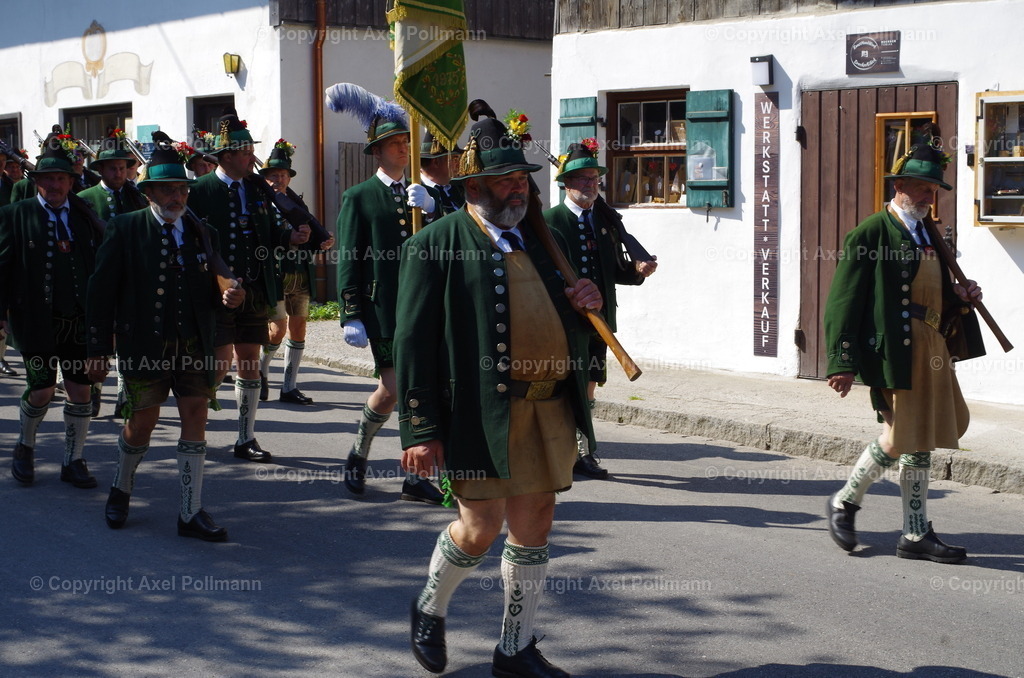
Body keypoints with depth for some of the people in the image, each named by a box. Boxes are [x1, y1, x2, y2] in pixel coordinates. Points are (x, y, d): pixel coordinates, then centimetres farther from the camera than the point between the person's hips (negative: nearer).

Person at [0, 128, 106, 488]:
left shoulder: (85, 217, 7)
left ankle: (73, 461, 18)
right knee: (42, 389, -2)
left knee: (81, 390, 3)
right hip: (36, 320, -3)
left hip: (81, 320, 3)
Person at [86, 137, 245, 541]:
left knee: (195, 420, -2)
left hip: (194, 347, 3)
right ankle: (121, 490, 31)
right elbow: (102, 291, -3)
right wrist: (99, 349, -7)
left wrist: (229, 297, -9)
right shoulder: (125, 229, -1)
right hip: (144, 346, -3)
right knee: (142, 423, 2)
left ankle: (191, 513, 4)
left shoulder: (202, 234, 11)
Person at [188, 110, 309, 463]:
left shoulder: (257, 187, 9)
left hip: (255, 292, 5)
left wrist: (290, 237, -6)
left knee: (250, 365, 9)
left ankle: (246, 439, 19)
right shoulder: (200, 190, -8)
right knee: (220, 364, -7)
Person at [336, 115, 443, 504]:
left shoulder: (421, 196, 15)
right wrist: (350, 315, -9)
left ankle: (416, 478, 8)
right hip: (383, 309, -4)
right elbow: (347, 262, -3)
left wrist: (429, 210, -12)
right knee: (392, 389, -7)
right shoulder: (359, 197, 2)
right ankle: (358, 455, 20)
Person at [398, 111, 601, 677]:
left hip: (551, 409, 6)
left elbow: (563, 326, 26)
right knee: (481, 528, -2)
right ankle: (430, 608, 29)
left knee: (534, 526, 9)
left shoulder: (538, 238, 17)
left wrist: (585, 307, 1)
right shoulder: (434, 245, -4)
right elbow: (413, 342, -9)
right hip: (483, 411, -6)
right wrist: (420, 430, -14)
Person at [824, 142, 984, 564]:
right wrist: (843, 363, -18)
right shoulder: (871, 233, -7)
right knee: (903, 437, -8)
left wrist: (961, 298, 3)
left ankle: (917, 536, 13)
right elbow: (845, 300, -12)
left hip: (930, 349, 8)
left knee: (920, 437, 8)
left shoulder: (927, 236, 18)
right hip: (895, 348, -8)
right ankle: (845, 502, 13)